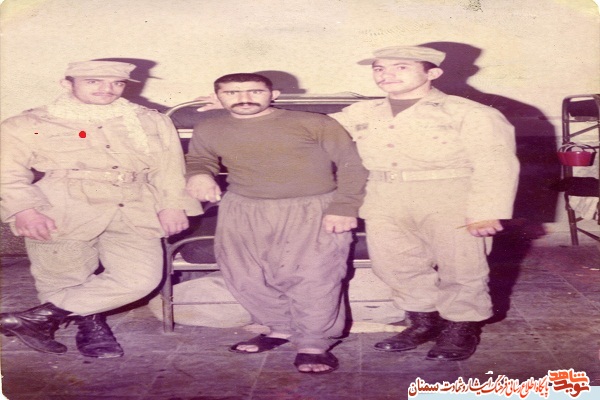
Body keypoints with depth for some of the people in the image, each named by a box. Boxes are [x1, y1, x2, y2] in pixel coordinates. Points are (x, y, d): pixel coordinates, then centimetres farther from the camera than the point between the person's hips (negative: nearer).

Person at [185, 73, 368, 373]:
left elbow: (351, 165, -3)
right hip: (243, 211, 4)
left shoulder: (313, 124, -2)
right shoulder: (208, 131, 8)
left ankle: (314, 344, 1)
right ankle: (281, 329, 23)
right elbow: (199, 159, 25)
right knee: (245, 276, 4)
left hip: (314, 210, -4)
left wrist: (344, 208, -14)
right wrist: (197, 175, 1)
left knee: (310, 276, -13)